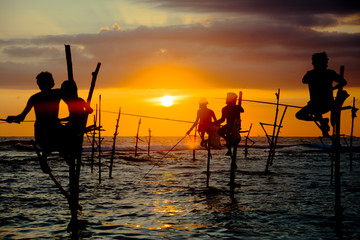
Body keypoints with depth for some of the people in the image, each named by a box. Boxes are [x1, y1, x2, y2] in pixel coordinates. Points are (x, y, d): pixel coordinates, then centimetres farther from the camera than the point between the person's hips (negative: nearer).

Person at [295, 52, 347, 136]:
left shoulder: (310, 74, -10)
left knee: (299, 115, 19)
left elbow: (304, 81, 12)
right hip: (329, 106, 4)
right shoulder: (330, 73, -5)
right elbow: (343, 82, 1)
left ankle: (320, 120, -2)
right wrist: (332, 88, 12)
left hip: (315, 106, -4)